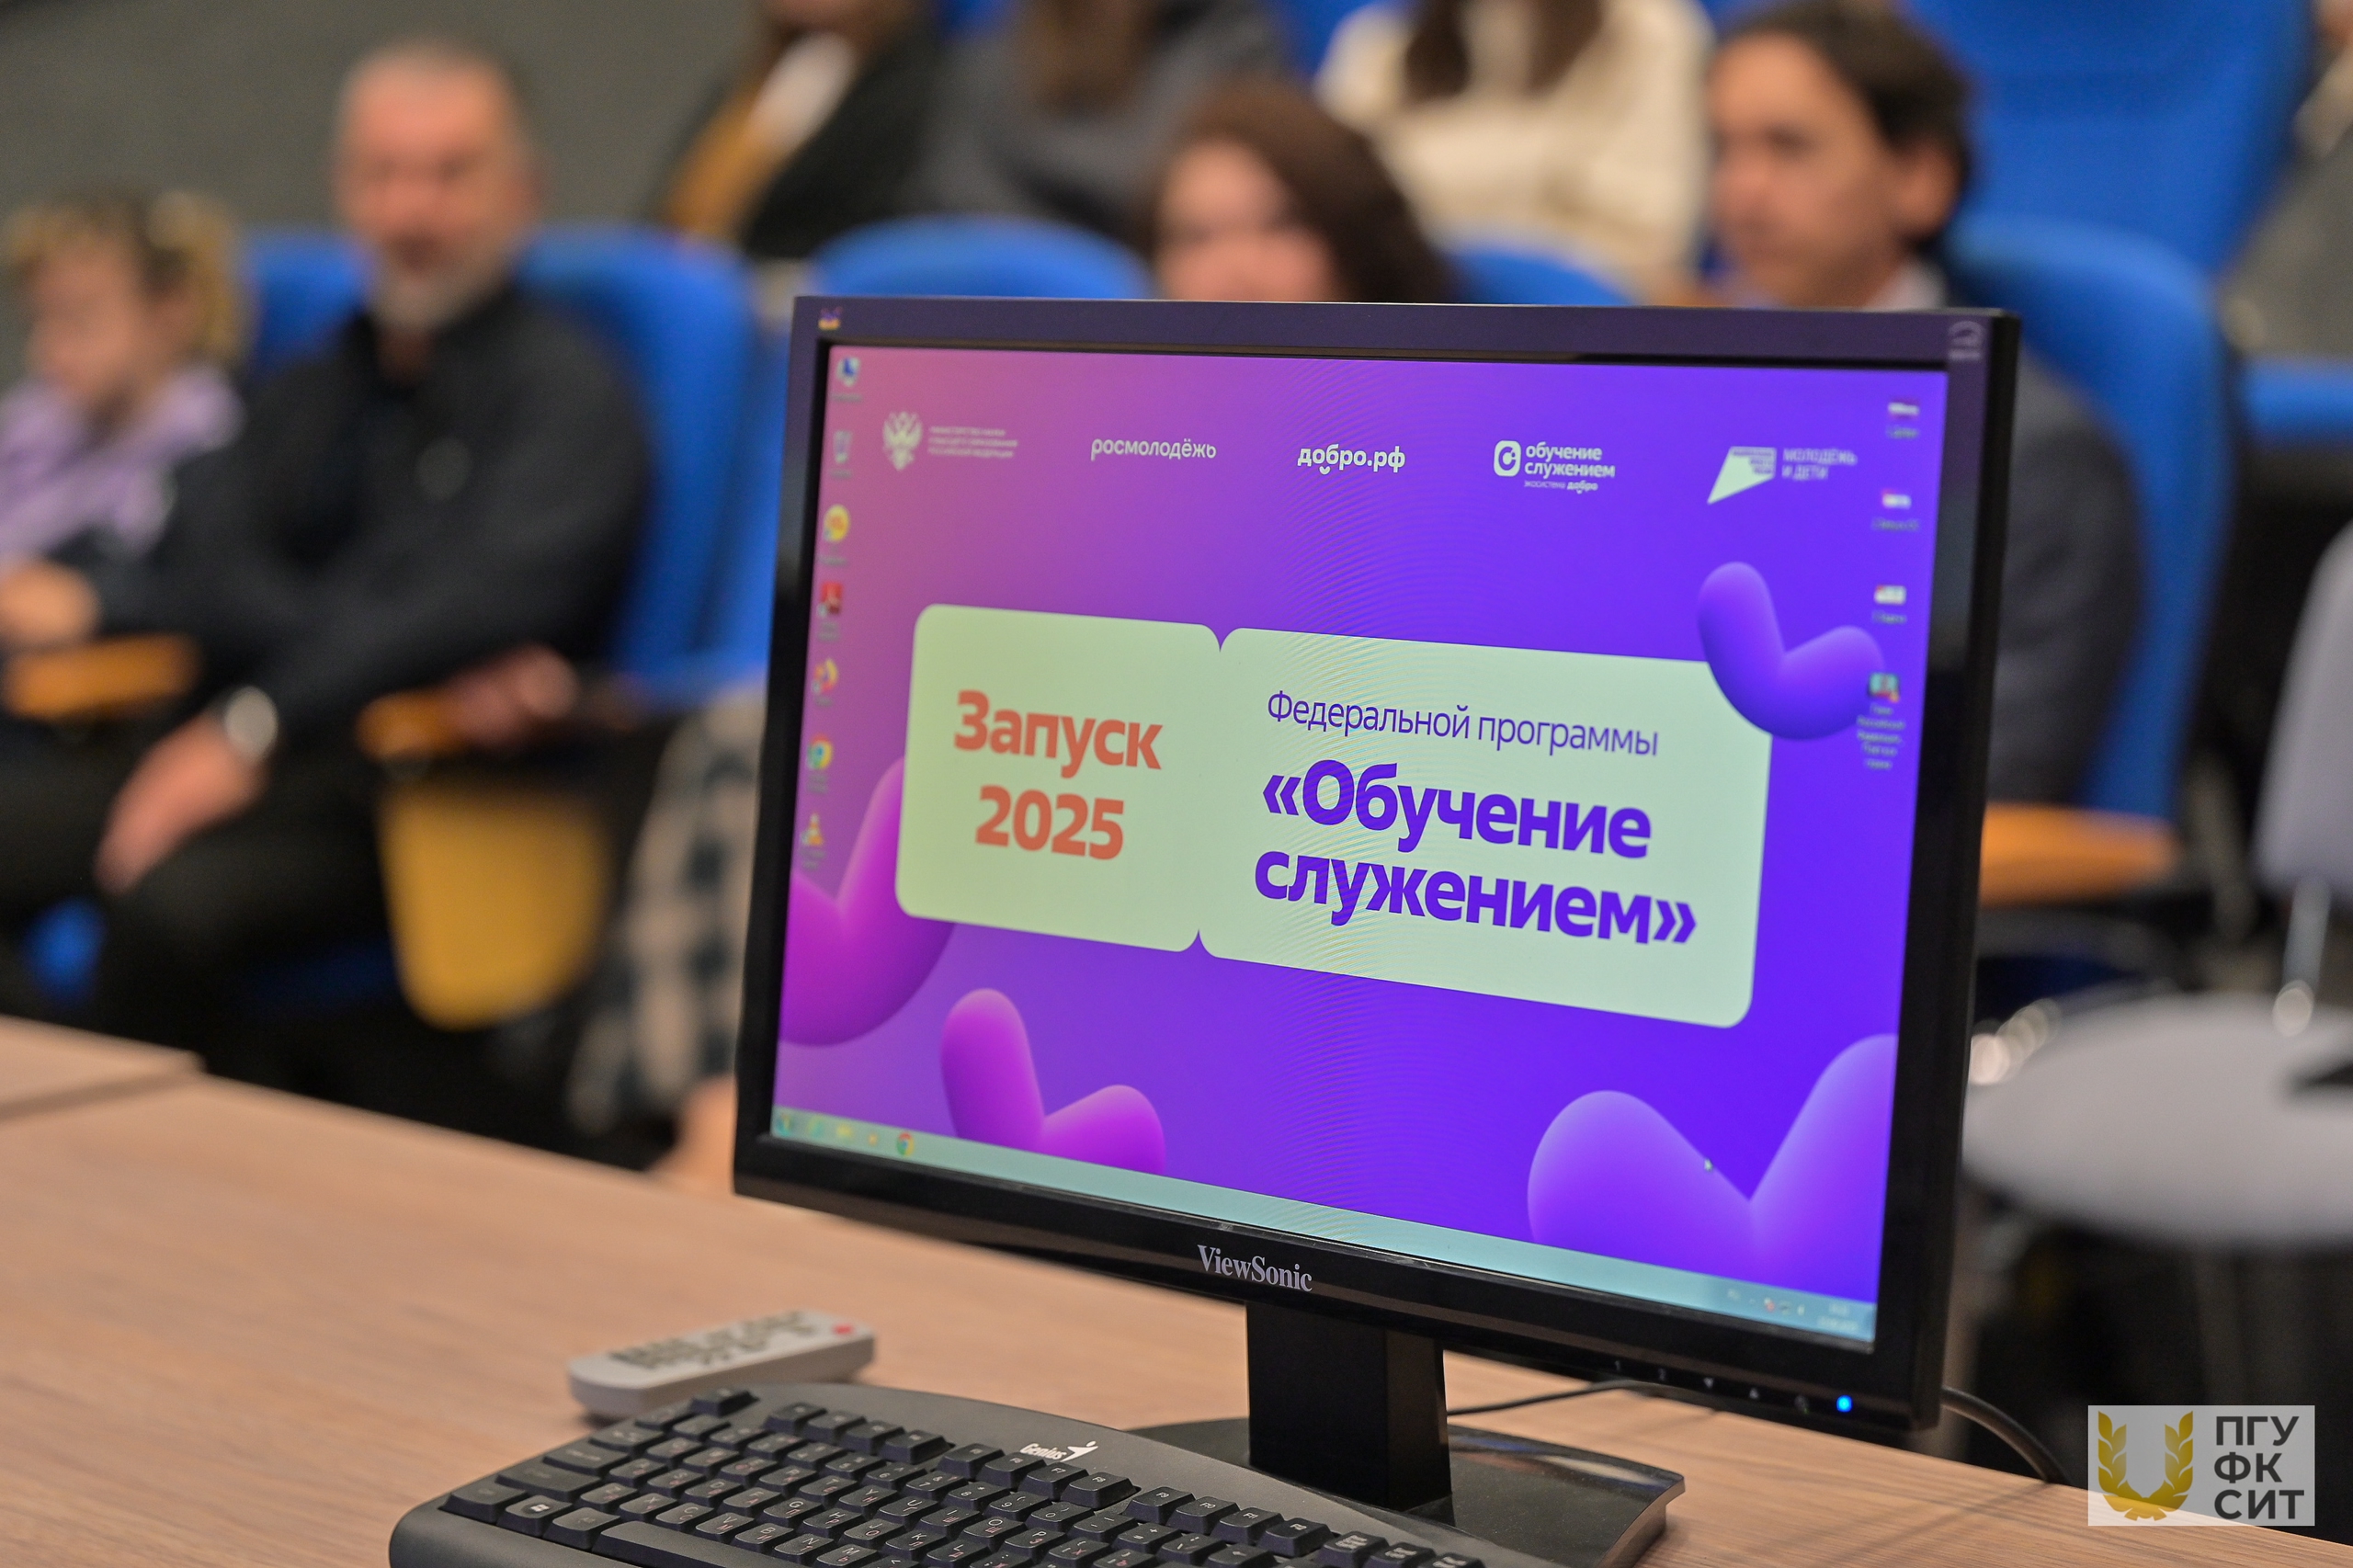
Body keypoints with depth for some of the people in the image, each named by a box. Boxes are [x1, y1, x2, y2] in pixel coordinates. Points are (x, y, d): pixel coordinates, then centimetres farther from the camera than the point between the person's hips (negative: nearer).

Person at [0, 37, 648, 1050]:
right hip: (243, 752, 7)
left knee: (176, 902, -33)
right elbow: (204, 572, 9)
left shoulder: (566, 390, -1)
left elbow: (490, 593, -16)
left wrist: (255, 723, -23)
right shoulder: (310, 394, 22)